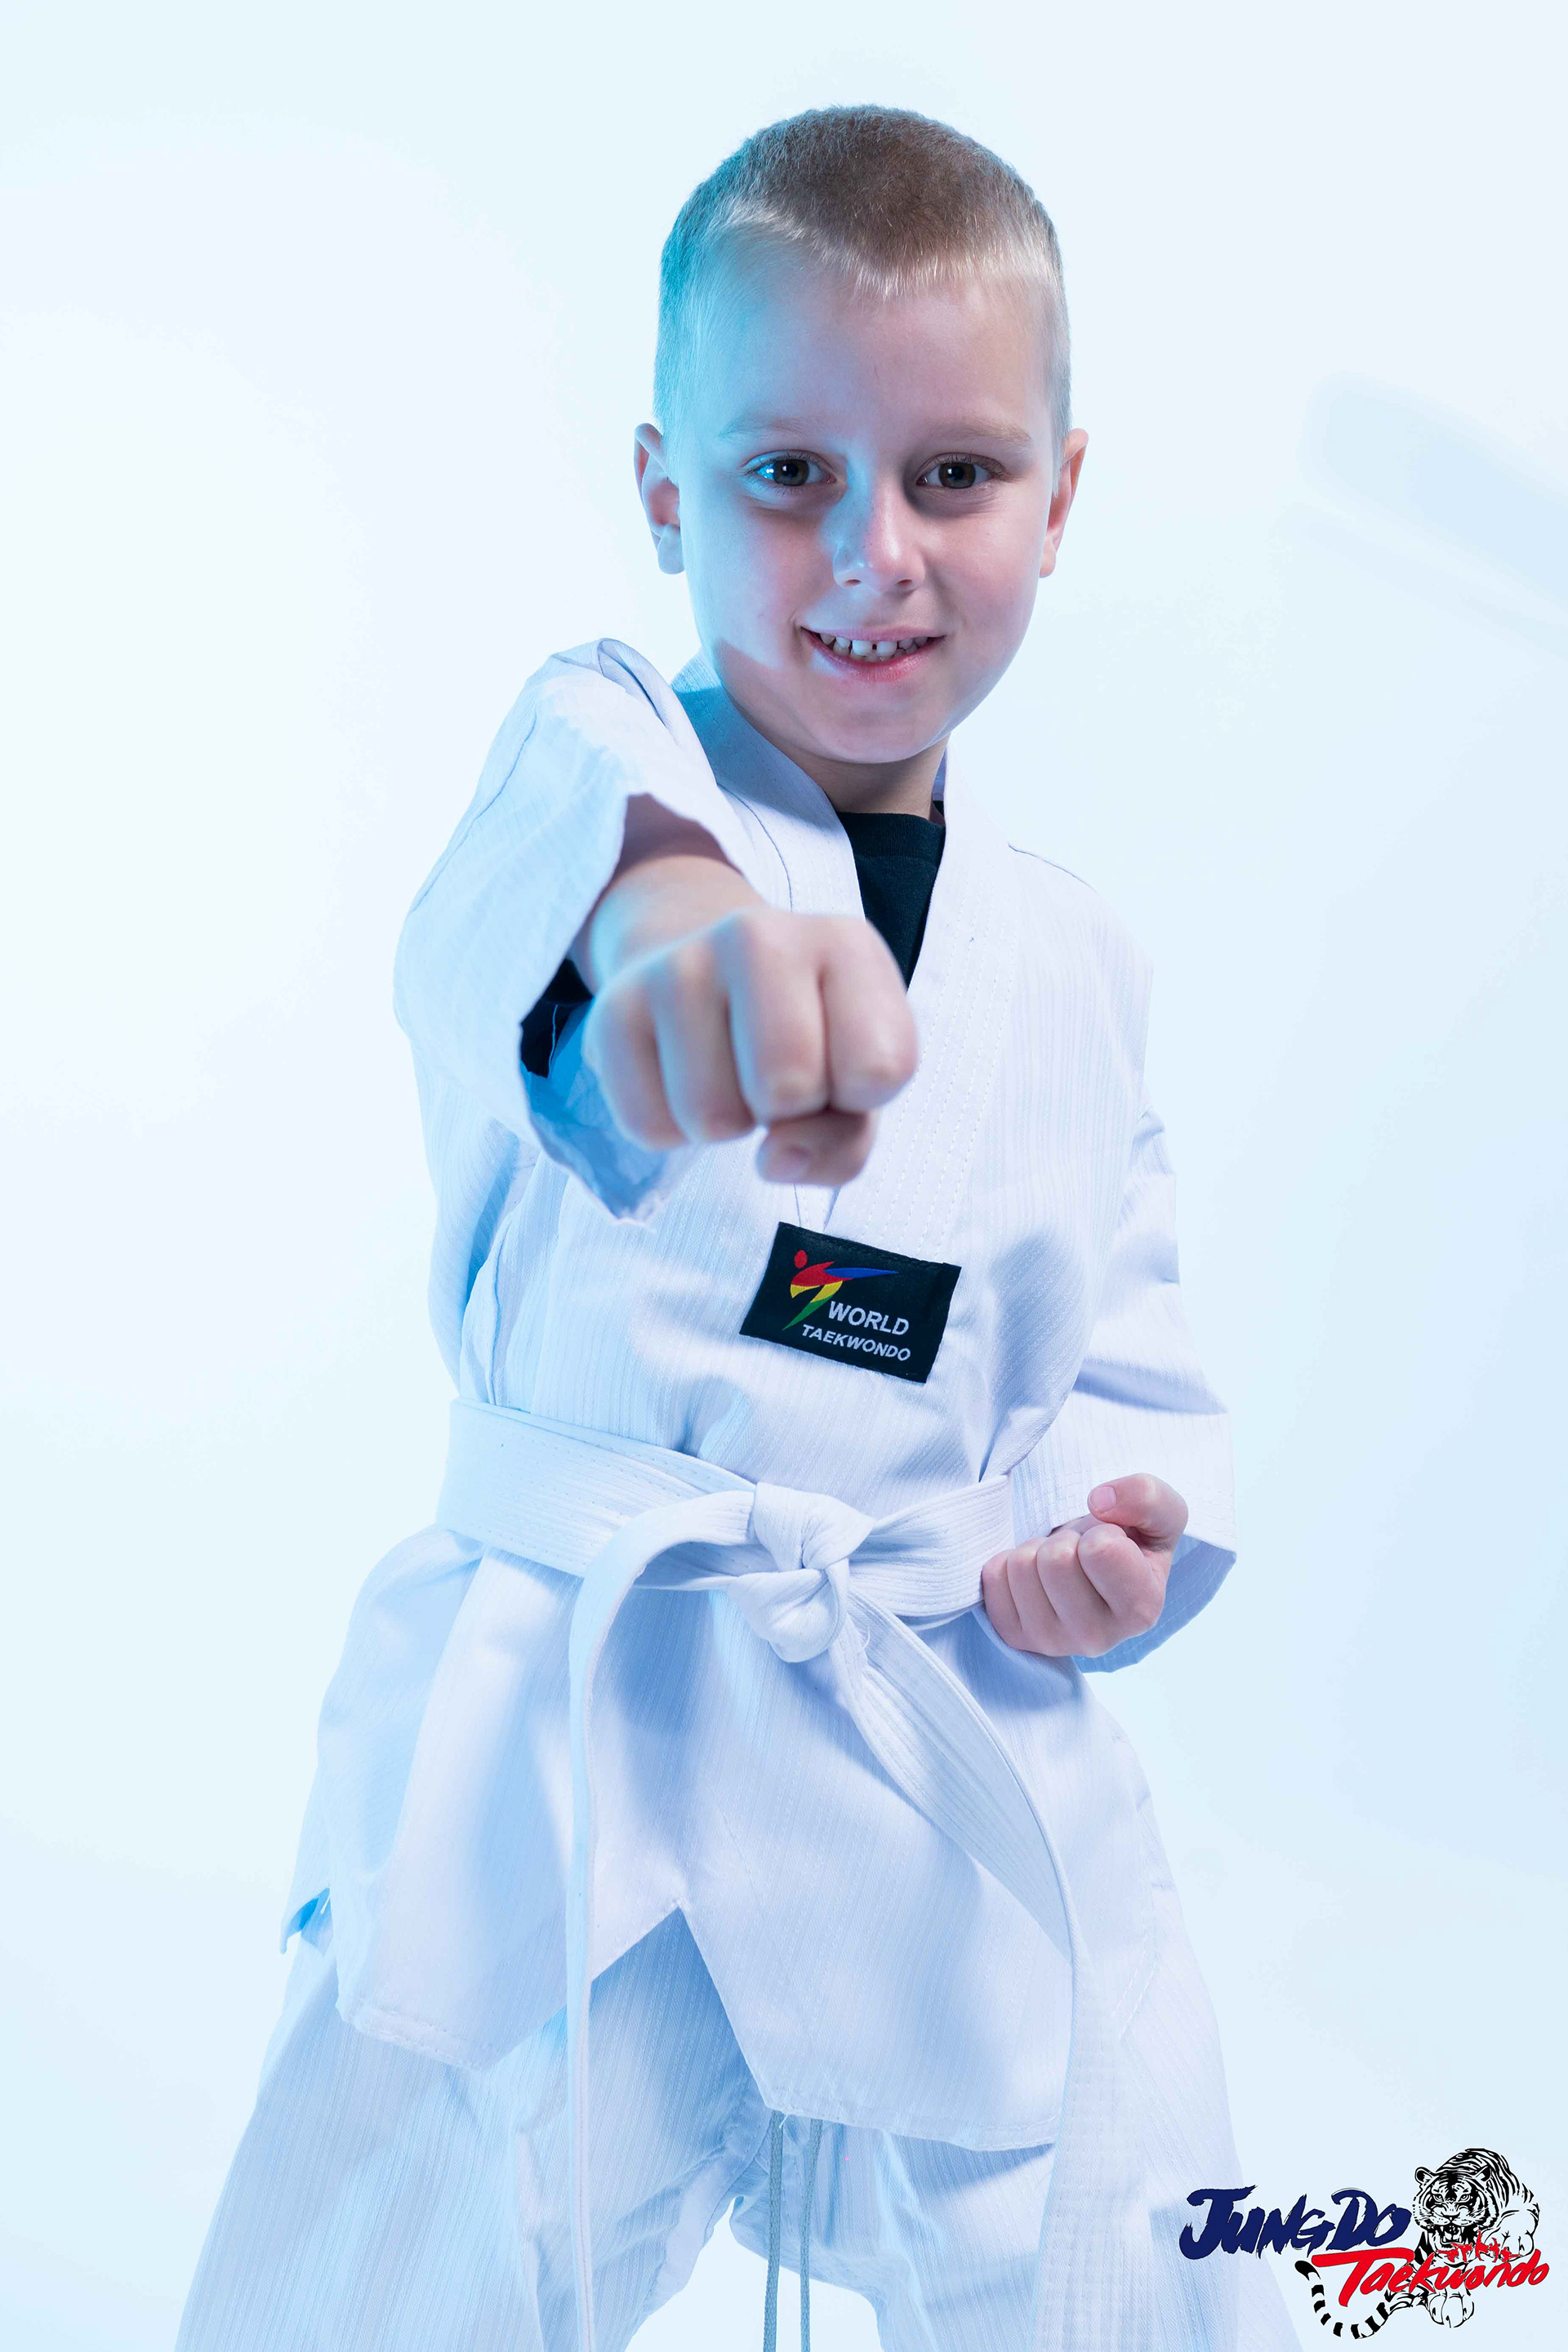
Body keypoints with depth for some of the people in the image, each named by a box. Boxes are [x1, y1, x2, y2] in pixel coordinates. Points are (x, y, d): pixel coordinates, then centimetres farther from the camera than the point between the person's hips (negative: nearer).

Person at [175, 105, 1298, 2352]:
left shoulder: (1071, 953, 8)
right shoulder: (613, 766, -5)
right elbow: (517, 906, -33)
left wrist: (1117, 1523, -6)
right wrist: (656, 902, -56)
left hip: (973, 1776, 3)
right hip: (557, 1771, -3)